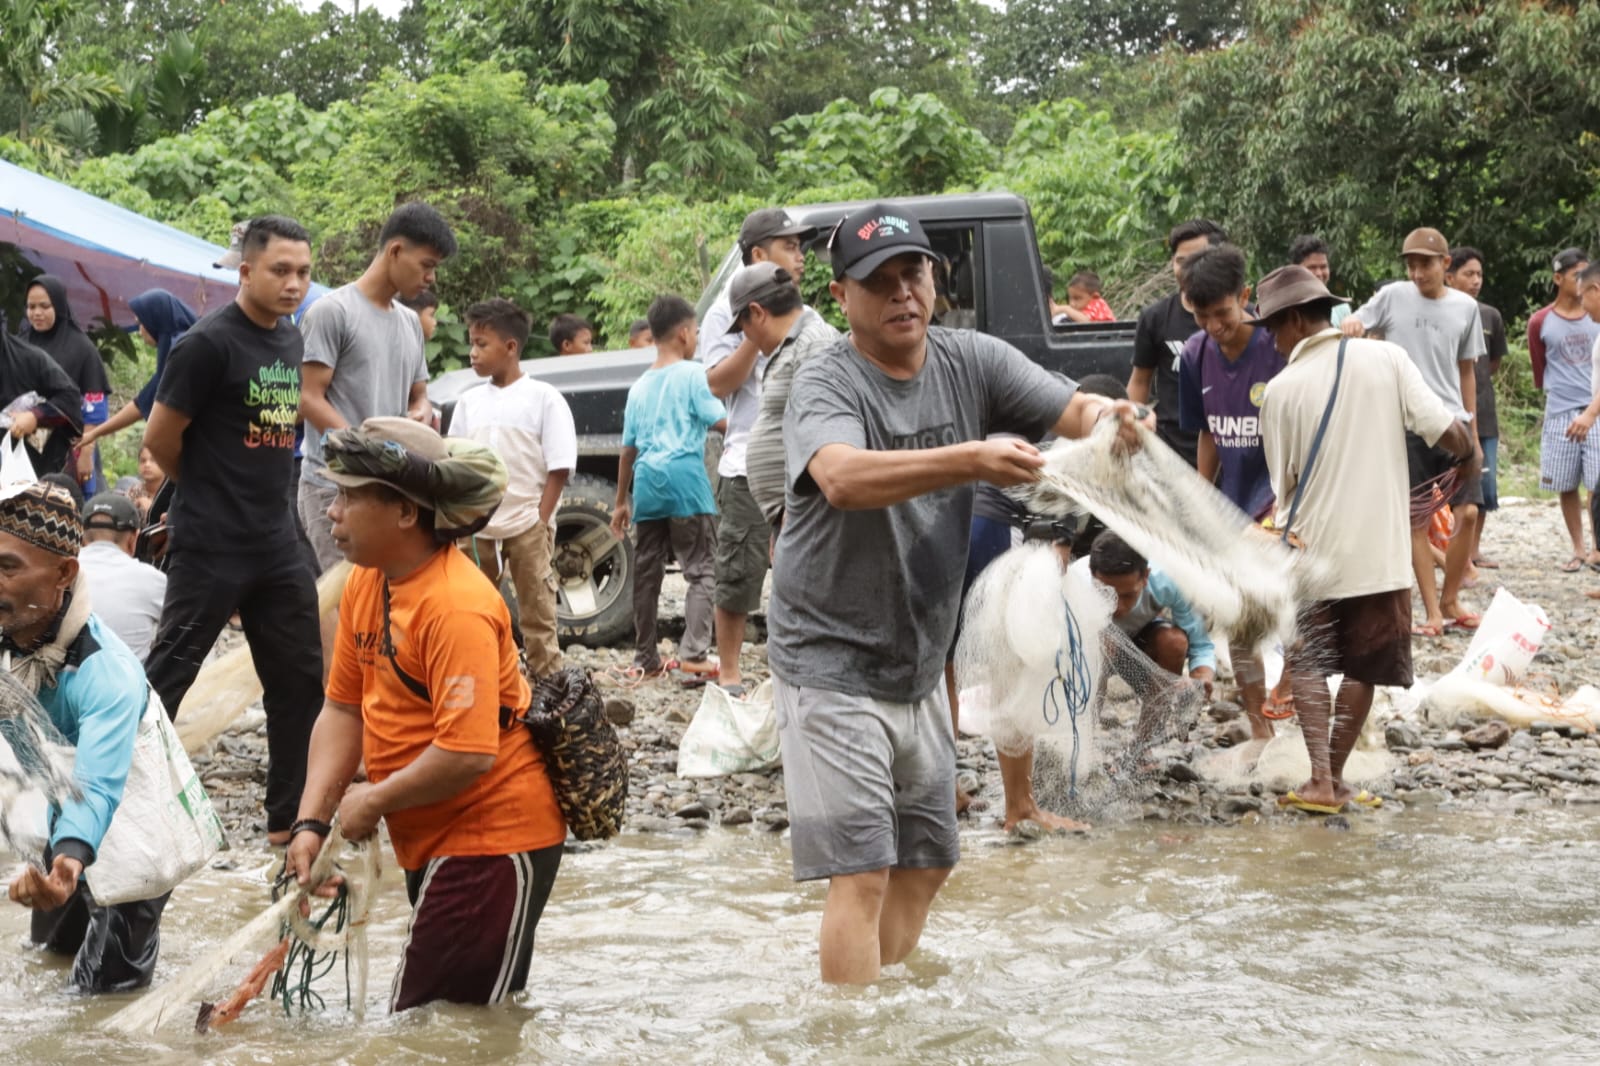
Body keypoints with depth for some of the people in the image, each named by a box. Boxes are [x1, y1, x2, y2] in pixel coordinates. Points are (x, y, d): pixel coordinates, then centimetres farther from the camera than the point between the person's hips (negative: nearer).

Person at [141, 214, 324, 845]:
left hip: (276, 543, 8)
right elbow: (159, 439, -11)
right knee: (166, 677, -3)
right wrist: (208, 490, 5)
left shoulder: (292, 341, 9)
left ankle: (290, 817, 20)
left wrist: (253, 487, 14)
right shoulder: (209, 343, -15)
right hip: (210, 546, -8)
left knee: (300, 678, 10)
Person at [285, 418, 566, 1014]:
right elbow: (344, 709, 6)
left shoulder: (456, 608, -24)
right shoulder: (367, 581, 4)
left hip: (492, 839, -10)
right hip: (432, 841, 10)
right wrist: (311, 822, -4)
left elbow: (468, 752, -30)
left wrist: (373, 801, -16)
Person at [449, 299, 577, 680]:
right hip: (478, 526, 5)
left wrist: (540, 521, -12)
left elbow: (559, 468, -6)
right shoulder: (470, 401, 9)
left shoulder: (543, 398, -4)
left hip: (526, 525, -5)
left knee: (537, 612, -1)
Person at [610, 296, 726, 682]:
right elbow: (720, 421, -7)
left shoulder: (639, 387, 17)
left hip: (647, 482, 6)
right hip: (685, 479, -6)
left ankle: (645, 660, 15)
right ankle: (692, 655, -18)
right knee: (700, 570, -5)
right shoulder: (692, 374, -1)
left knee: (647, 572, 10)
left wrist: (621, 501, 23)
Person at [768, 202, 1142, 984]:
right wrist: (971, 461, -49)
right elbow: (843, 478, -37)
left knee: (926, 862, 16)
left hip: (920, 668, 7)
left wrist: (1109, 419, -34)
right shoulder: (827, 384, -16)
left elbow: (1073, 410, -9)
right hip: (833, 665, -7)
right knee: (863, 874, -10)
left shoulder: (971, 362, 1)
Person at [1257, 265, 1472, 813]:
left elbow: (1284, 486, 0)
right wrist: (1468, 456, 10)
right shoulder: (1387, 358, -6)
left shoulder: (1281, 390, -6)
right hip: (1382, 550, 1)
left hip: (1312, 549, -1)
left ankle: (1321, 781, 1)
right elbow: (1450, 432, -11)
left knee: (1308, 666, 14)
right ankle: (1334, 778, 17)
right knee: (1363, 669, 15)